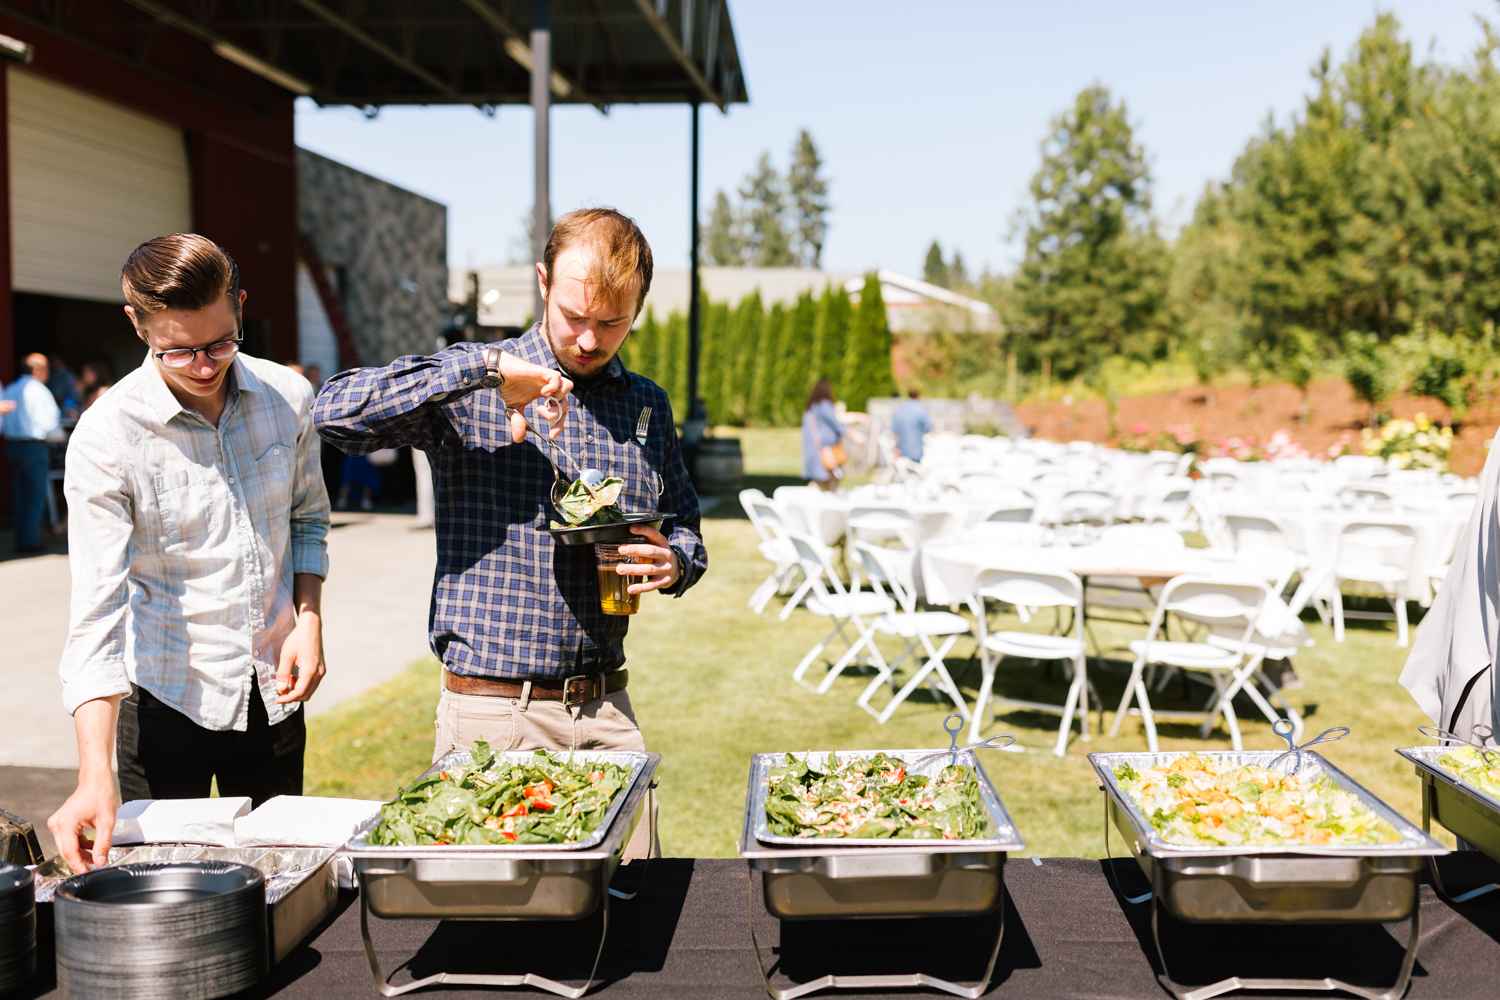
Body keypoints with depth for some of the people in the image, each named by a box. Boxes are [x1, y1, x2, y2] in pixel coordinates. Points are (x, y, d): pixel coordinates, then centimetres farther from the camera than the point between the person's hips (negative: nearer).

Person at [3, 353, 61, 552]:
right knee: (36, 495, -2)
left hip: (12, 444, 7)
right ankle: (29, 541, -3)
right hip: (34, 446, -7)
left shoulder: (9, 390, 11)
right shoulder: (39, 390, -10)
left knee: (18, 493, 12)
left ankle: (20, 539, 17)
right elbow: (51, 422, -12)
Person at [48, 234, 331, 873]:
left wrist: (309, 618, -5)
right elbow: (96, 610, -23)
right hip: (168, 702, -3)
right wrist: (95, 777, -31)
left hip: (273, 694, 4)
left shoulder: (287, 397, -6)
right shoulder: (107, 437, -19)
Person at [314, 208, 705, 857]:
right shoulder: (469, 389, -4)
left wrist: (674, 562, -3)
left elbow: (685, 524, 21)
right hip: (489, 714, -4)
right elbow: (336, 412, -20)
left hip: (606, 712, 4)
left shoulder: (647, 405, 10)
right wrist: (484, 367, -24)